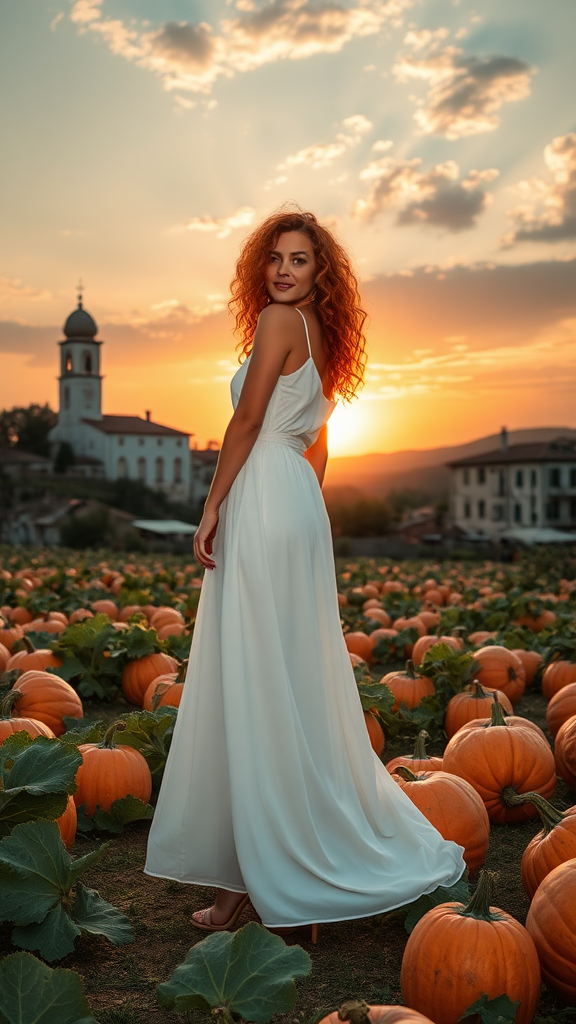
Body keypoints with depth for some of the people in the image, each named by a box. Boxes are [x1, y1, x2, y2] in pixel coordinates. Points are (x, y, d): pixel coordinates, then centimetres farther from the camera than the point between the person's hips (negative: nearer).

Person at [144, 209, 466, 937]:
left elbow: (247, 419, -13)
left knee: (259, 683, -6)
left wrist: (211, 508, -10)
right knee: (295, 686, 12)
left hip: (263, 504, -9)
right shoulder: (320, 338, 21)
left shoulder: (277, 320, -6)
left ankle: (264, 873, 2)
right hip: (299, 509, 9)